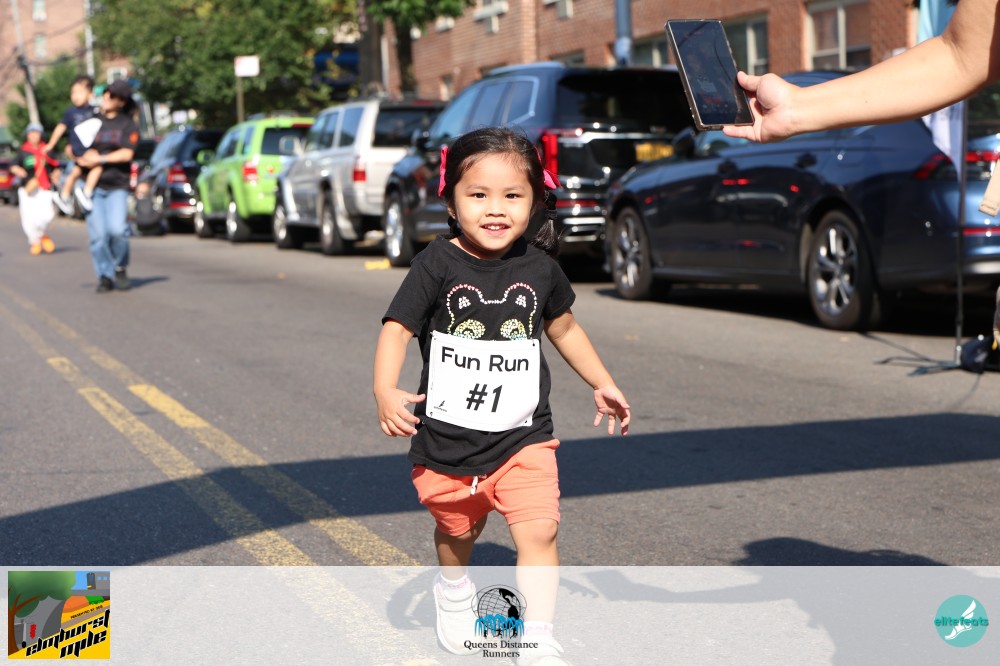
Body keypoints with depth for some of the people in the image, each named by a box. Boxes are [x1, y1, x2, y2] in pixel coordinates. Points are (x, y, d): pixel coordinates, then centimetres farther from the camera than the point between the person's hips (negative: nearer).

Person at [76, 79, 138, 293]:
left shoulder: (128, 125, 4)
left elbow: (127, 154, -8)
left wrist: (100, 159, -13)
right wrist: (82, 156, -5)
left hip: (117, 186, -2)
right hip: (93, 185, 3)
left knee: (117, 229, -17)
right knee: (97, 234, -5)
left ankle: (120, 268, 7)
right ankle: (105, 276, 6)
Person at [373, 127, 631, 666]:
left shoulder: (539, 267, -1)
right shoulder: (438, 264, -11)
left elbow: (562, 327, 17)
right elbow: (397, 327, -13)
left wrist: (602, 384, 22)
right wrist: (386, 391, -30)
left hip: (523, 436, 1)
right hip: (447, 436, -1)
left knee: (539, 530, -15)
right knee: (457, 530, 20)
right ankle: (453, 592, 52)